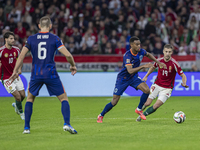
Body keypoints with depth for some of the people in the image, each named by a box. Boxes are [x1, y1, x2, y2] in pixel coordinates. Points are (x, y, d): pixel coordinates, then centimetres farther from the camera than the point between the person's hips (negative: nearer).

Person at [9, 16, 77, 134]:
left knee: (30, 98, 21)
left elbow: (21, 56, 2)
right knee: (64, 98, 8)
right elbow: (68, 55, -8)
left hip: (36, 75, 2)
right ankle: (67, 124, -12)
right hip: (51, 74, -2)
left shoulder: (31, 39, 5)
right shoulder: (55, 39, -1)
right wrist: (73, 66, 11)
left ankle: (26, 127, 15)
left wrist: (15, 71, 10)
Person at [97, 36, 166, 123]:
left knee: (147, 90, -18)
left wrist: (158, 62, 8)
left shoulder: (140, 51, -11)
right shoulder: (127, 56, -31)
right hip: (123, 79, -5)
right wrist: (143, 66, -47)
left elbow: (148, 55, 15)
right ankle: (101, 116, 20)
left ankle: (139, 109, 4)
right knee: (114, 102, -3)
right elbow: (130, 70, -41)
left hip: (134, 77, 5)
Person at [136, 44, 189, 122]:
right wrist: (146, 76, 9)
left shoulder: (174, 64, -18)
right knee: (147, 103, -5)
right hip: (157, 85, 2)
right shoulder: (159, 60, -8)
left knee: (156, 106, -14)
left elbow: (183, 76, -13)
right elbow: (153, 67, 16)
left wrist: (184, 84, -32)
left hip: (167, 88, -2)